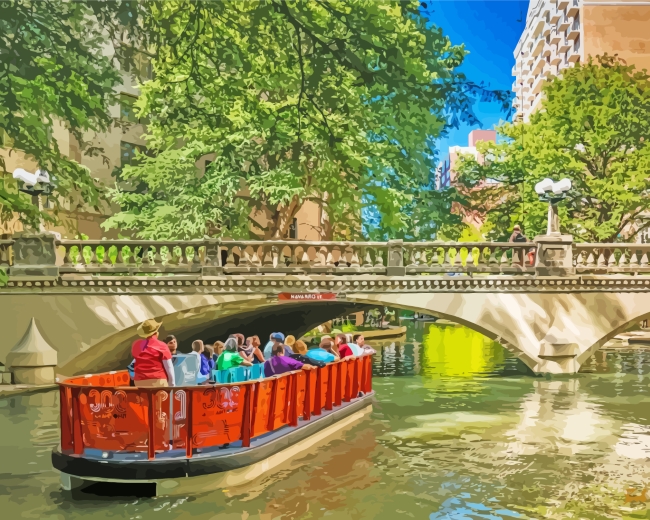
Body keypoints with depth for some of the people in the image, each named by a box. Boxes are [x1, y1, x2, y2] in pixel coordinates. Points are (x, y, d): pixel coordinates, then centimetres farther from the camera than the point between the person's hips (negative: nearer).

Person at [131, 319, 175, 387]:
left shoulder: (136, 345, 9)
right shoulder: (161, 346, -5)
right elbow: (169, 367, -6)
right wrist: (172, 383, 3)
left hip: (140, 381, 4)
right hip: (158, 380, -4)